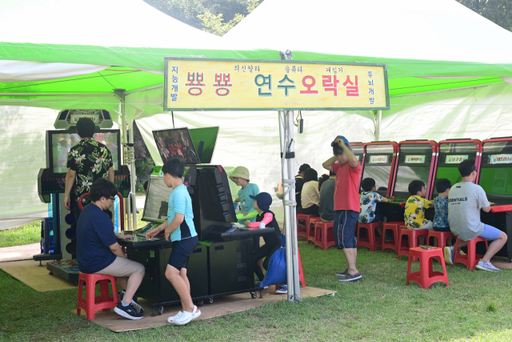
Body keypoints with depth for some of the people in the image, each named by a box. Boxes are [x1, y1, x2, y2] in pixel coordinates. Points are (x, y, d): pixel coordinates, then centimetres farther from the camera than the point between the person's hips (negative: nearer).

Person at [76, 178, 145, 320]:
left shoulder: (87, 210, 8)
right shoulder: (100, 217, -25)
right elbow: (113, 247, -19)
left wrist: (119, 235, 22)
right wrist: (125, 258, -1)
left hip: (85, 261, 11)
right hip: (97, 264, -11)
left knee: (122, 261, 31)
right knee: (139, 269, -3)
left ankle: (126, 295, 28)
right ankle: (124, 305, -6)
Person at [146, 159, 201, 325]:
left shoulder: (178, 192, -16)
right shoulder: (180, 191, 17)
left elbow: (179, 218, -25)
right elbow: (173, 217, 27)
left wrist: (167, 230, -8)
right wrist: (158, 229, 30)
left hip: (185, 238, -10)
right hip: (184, 238, 10)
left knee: (171, 272, -13)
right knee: (180, 273, 10)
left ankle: (190, 308, -8)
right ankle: (186, 311, 13)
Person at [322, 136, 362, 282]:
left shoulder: (352, 166, -10)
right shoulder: (339, 166, 18)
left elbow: (354, 161, -34)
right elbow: (325, 165, 27)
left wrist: (343, 145, -23)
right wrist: (336, 155, 13)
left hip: (349, 209, -10)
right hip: (341, 208, 10)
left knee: (344, 238, -16)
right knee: (349, 239, 14)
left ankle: (353, 271, -18)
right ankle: (351, 269, 21)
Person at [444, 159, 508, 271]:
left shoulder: (453, 188, 6)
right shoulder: (476, 188, -13)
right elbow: (486, 209, -4)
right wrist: (487, 204, 20)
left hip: (455, 230, 7)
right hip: (471, 230, -7)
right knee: (503, 237, 9)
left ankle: (453, 249, 13)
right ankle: (484, 262, -5)